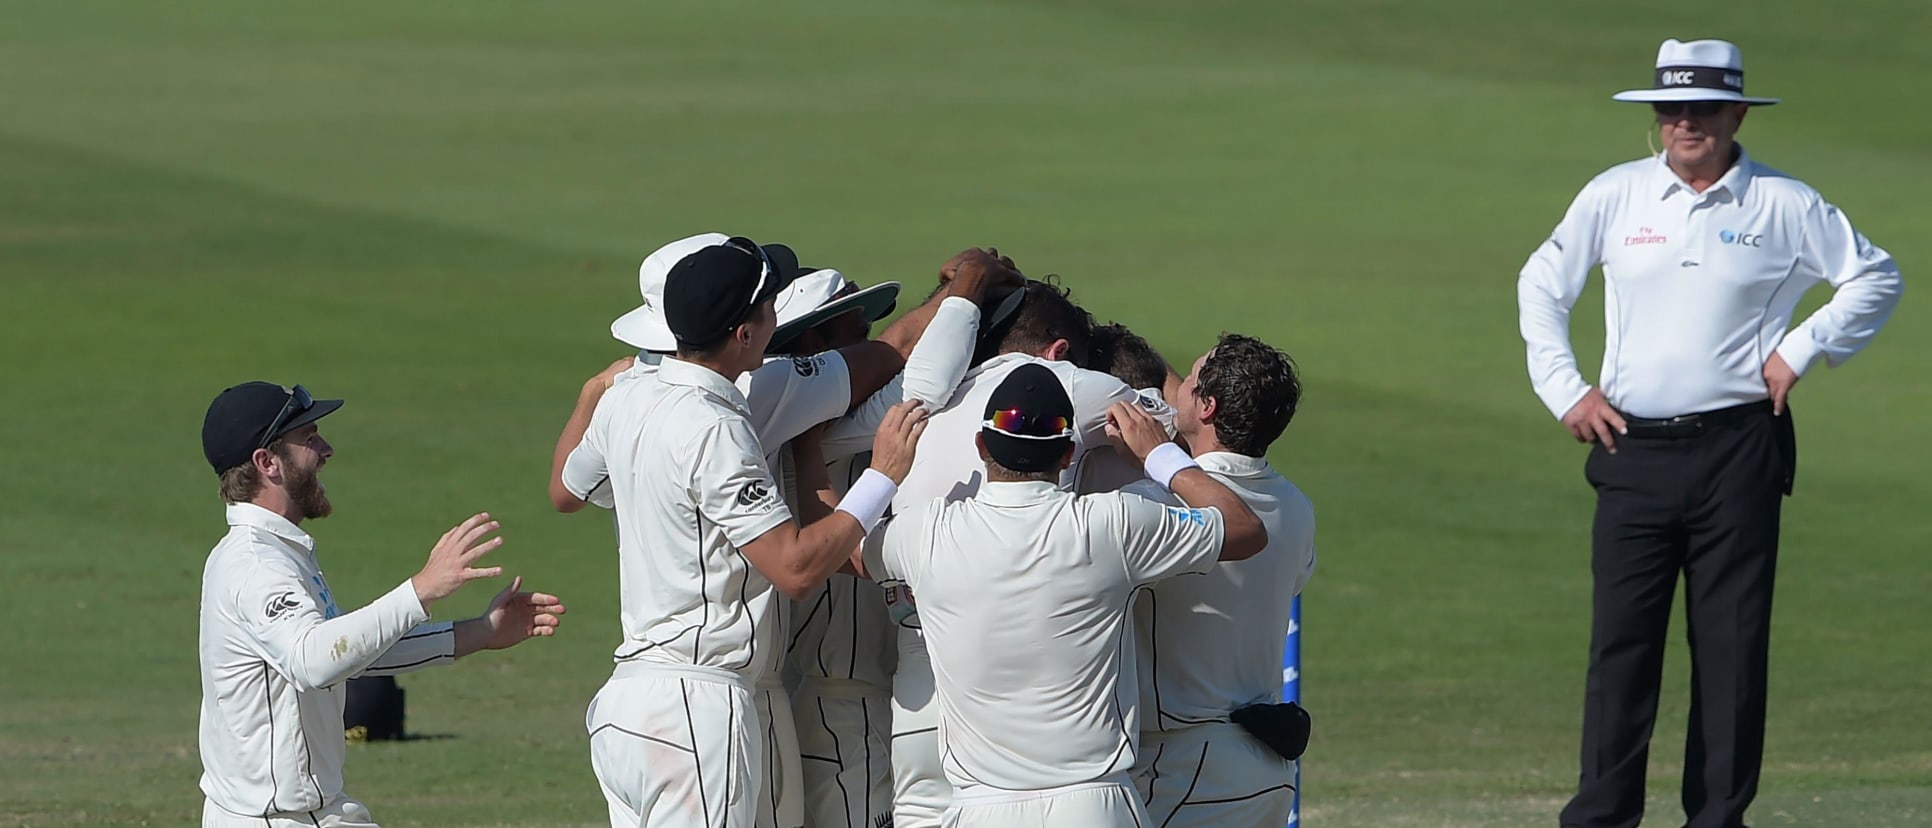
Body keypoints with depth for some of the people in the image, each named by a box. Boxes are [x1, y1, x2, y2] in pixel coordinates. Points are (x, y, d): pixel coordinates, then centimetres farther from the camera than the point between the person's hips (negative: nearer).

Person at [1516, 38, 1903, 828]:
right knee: (1620, 635, -3)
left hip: (1738, 452, -1)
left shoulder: (1785, 205, 2)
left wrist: (1801, 349, -1)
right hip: (1632, 445, 1)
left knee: (1732, 640, 0)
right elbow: (1541, 284, 16)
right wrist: (1564, 389, 7)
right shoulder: (1615, 196, 6)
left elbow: (1875, 278, 9)